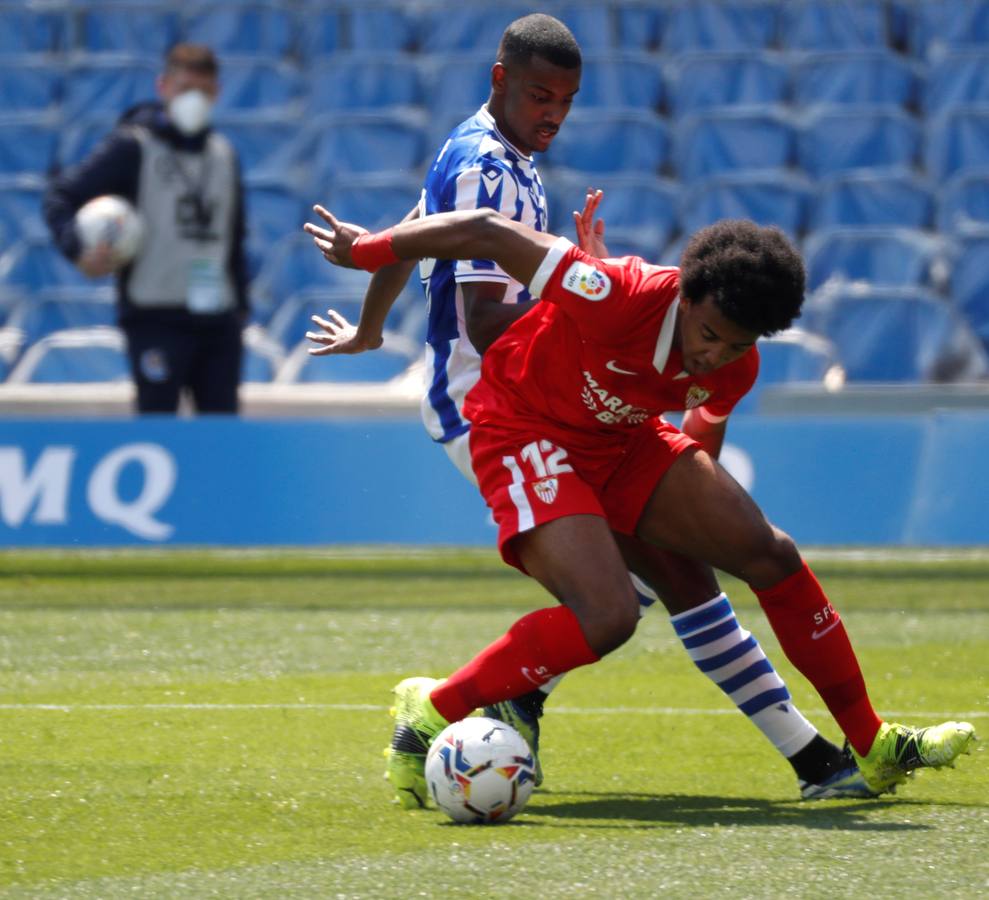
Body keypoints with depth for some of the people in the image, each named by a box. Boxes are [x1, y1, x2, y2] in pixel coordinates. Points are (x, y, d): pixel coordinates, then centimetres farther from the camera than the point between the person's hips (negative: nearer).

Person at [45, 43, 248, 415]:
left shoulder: (224, 155, 15)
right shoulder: (132, 148, -3)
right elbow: (60, 198, -6)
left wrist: (240, 307, 18)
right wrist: (79, 250, -24)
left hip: (218, 319, 5)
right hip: (156, 318, -5)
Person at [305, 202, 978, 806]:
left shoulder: (736, 371, -13)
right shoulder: (626, 297, -34)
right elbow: (488, 234, -26)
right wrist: (366, 250, -16)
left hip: (623, 441, 7)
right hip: (523, 430, -7)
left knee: (771, 555, 0)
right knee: (607, 618, -28)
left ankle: (873, 746, 14)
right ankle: (430, 712, -13)